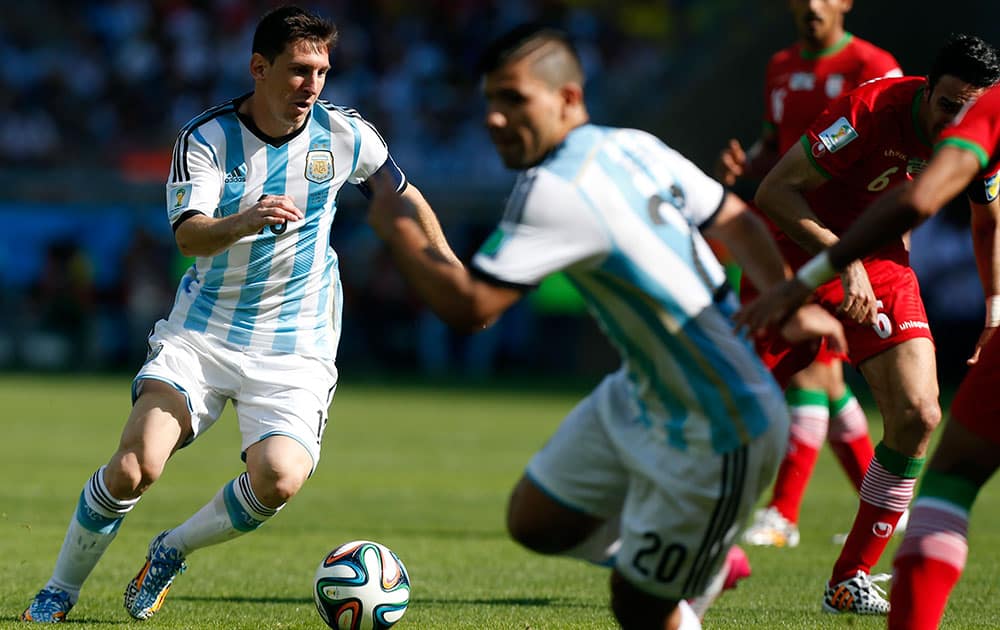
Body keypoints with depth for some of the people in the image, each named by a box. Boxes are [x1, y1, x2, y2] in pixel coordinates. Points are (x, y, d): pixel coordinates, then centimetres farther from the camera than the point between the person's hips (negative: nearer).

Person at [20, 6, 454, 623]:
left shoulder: (343, 134, -2)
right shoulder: (206, 137, -9)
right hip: (201, 334, -1)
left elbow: (404, 197, 16)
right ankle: (58, 593, 5)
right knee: (134, 467, -19)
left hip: (296, 347, 1)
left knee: (280, 480, -23)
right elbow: (189, 234, -23)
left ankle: (171, 550, 7)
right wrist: (243, 223, -44)